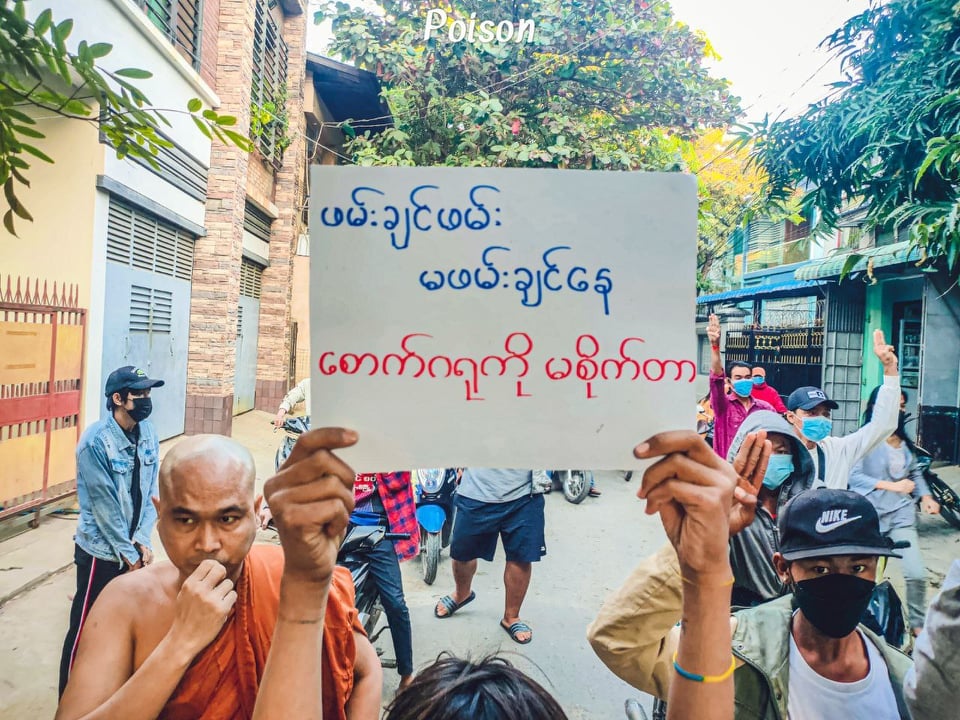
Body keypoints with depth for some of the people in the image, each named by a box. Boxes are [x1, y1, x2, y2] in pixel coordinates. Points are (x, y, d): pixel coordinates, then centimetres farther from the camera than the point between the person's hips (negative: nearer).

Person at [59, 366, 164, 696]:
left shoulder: (148, 433, -2)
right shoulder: (95, 441, -20)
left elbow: (152, 490, 1)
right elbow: (104, 505, -18)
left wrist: (142, 540, -6)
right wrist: (128, 553, -12)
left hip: (134, 547, 6)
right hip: (102, 550, -6)